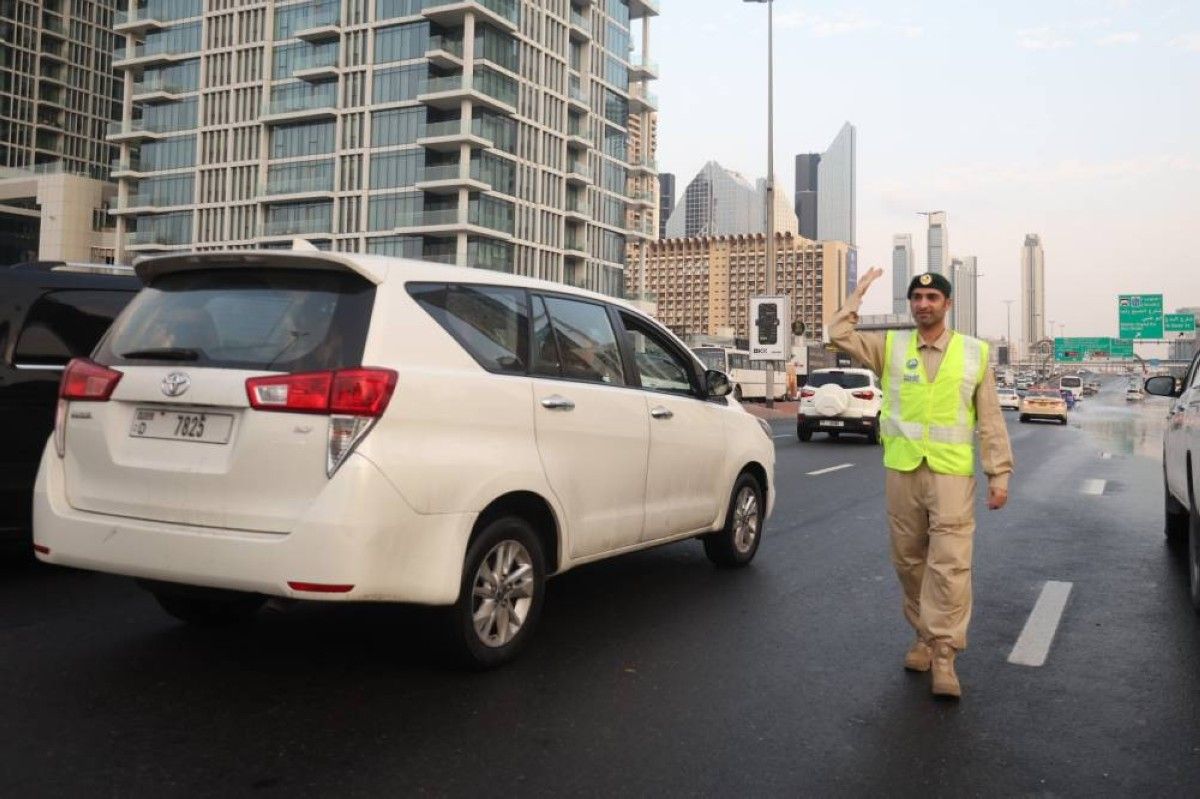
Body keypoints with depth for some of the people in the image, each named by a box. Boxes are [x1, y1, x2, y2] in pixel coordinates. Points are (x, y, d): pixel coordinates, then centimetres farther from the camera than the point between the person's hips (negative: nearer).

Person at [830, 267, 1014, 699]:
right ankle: (924, 636, 26)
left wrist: (999, 473, 0)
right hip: (902, 470, 2)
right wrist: (860, 292, 4)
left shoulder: (974, 352, 4)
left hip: (952, 473, -2)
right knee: (909, 561, 10)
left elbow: (990, 419, 5)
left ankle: (944, 655, -5)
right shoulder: (891, 346, 7)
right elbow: (840, 336, -4)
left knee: (950, 563, -10)